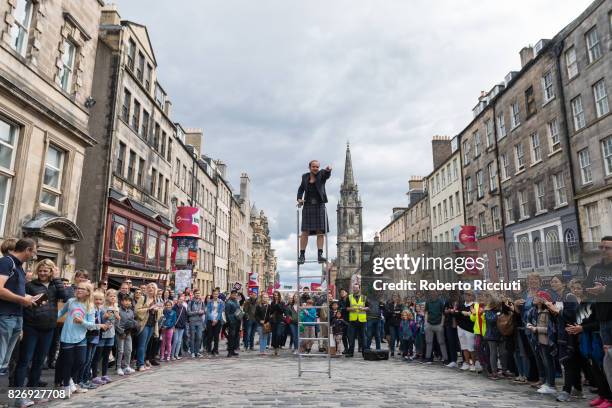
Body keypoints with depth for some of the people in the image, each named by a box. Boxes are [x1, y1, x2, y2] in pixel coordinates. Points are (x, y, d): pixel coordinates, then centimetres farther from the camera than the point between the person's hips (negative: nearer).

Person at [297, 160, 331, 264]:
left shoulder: (321, 174, 2)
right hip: (308, 206, 1)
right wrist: (299, 199, 3)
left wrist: (328, 170, -45)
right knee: (305, 231, -4)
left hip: (319, 206, -1)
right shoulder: (305, 176, 9)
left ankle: (320, 255, -4)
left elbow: (327, 175, -21)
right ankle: (302, 255, 0)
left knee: (320, 231, -4)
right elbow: (301, 189, 21)